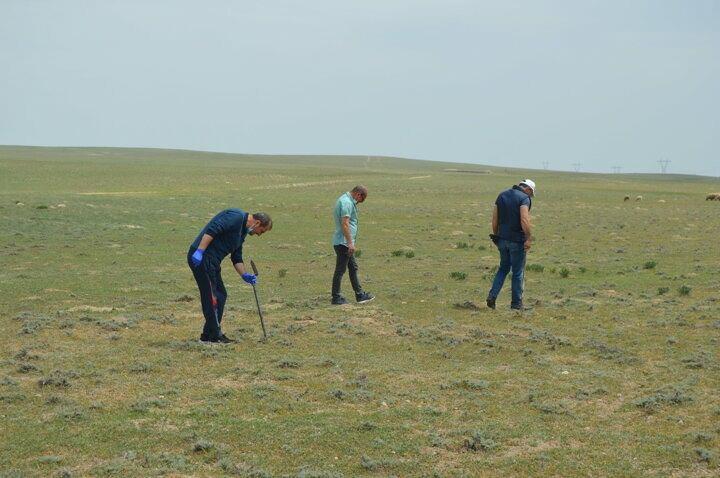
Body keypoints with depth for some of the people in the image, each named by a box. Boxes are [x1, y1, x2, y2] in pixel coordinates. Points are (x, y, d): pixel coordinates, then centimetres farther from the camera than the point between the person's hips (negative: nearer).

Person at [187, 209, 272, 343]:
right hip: (201, 257, -10)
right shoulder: (236, 216, -11)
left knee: (221, 295, 13)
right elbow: (211, 230, -22)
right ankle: (215, 335, -2)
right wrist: (200, 251, -27)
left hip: (211, 261, 10)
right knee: (212, 297, -7)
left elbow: (237, 258, 24)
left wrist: (245, 275, 11)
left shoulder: (242, 231, 20)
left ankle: (208, 335, 19)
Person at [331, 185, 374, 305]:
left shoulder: (344, 200, 15)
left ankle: (360, 295, 21)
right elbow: (345, 224, -26)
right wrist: (350, 243, -27)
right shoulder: (347, 203, -18)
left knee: (353, 268, 15)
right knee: (340, 270, -3)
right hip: (343, 243, -11)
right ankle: (336, 298, 4)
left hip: (345, 243, 11)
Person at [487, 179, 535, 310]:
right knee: (518, 272, 6)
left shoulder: (502, 195, 9)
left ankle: (492, 295, 5)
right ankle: (516, 303, 12)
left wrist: (496, 235, 17)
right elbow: (524, 220, -22)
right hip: (517, 240, -6)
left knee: (503, 268, 20)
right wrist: (529, 238, -17)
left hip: (502, 239, 6)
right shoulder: (525, 198, -11)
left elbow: (494, 219, 10)